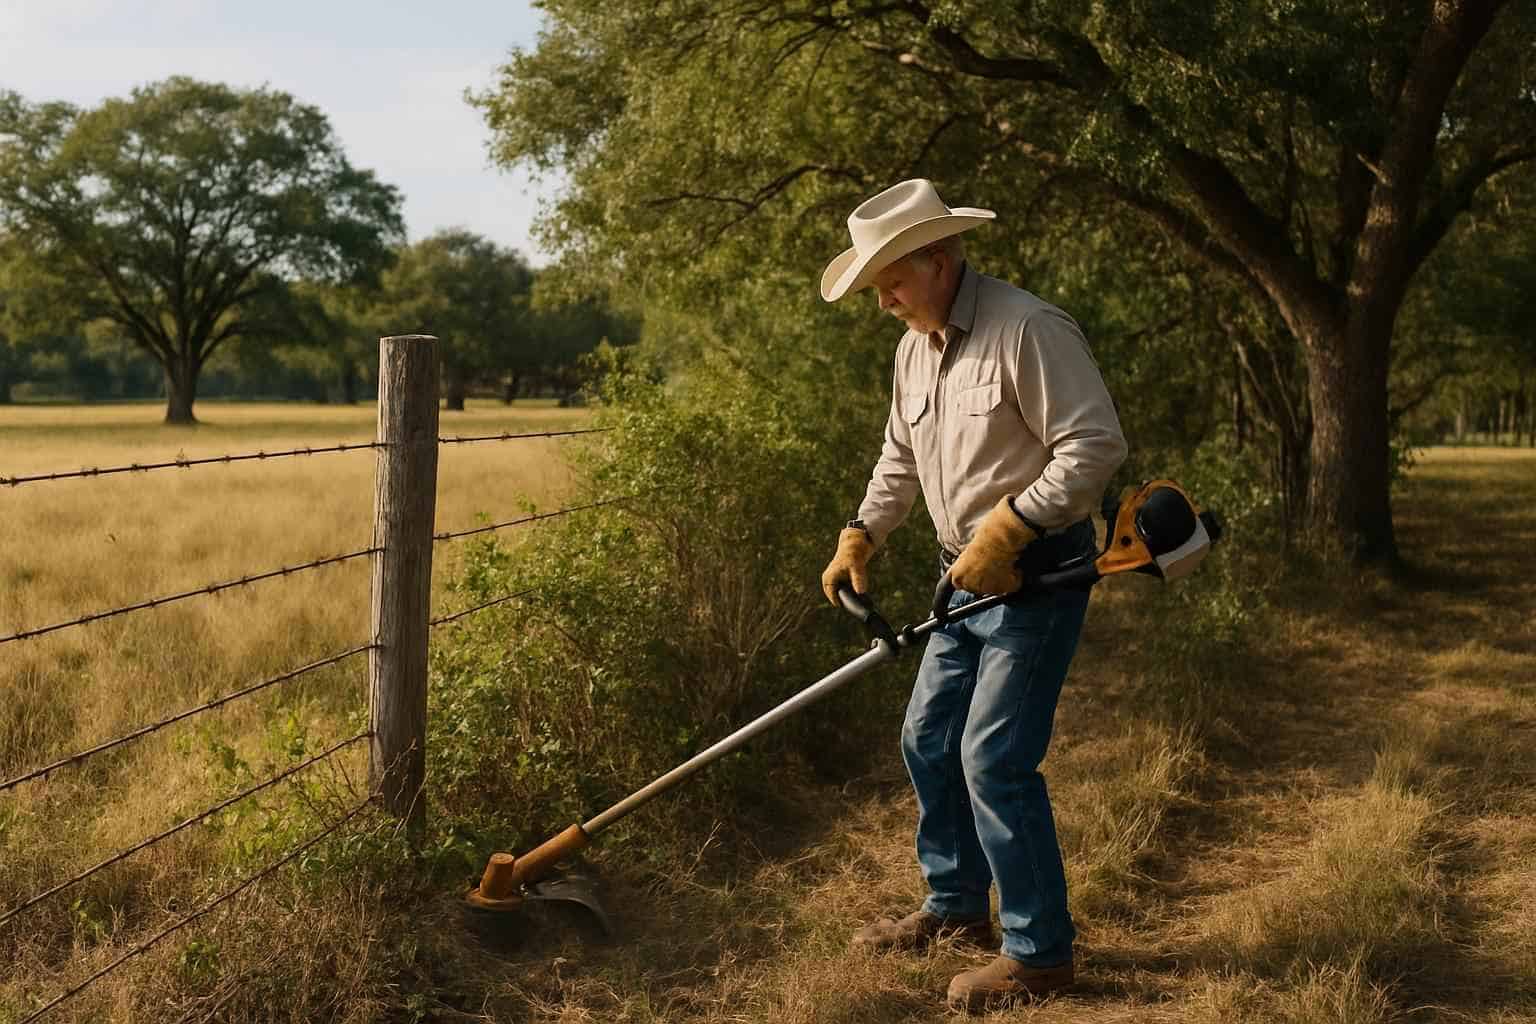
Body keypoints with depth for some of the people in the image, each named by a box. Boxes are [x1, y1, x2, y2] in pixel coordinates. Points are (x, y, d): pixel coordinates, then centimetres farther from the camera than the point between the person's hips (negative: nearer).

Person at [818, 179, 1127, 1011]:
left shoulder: (1028, 331, -20)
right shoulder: (914, 349, 8)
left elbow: (1096, 444, -24)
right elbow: (900, 458, 20)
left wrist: (1006, 529, -24)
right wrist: (858, 539, 8)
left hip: (1038, 574, -9)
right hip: (970, 577, 9)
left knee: (994, 760, -10)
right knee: (928, 742, 14)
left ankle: (1040, 953, 3)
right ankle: (955, 904, 32)